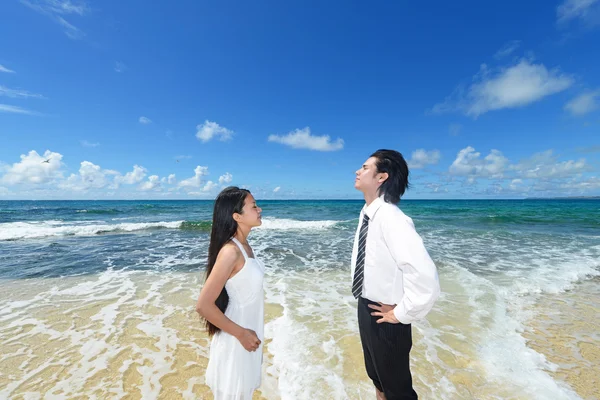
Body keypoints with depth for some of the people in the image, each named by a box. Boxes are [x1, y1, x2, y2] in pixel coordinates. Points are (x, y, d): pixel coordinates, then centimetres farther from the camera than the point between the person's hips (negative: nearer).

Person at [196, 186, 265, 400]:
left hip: (248, 332, 8)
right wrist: (241, 334, -18)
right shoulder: (231, 251, -28)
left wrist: (249, 333, 13)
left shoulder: (243, 244, -2)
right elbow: (204, 305, -27)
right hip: (236, 339, -8)